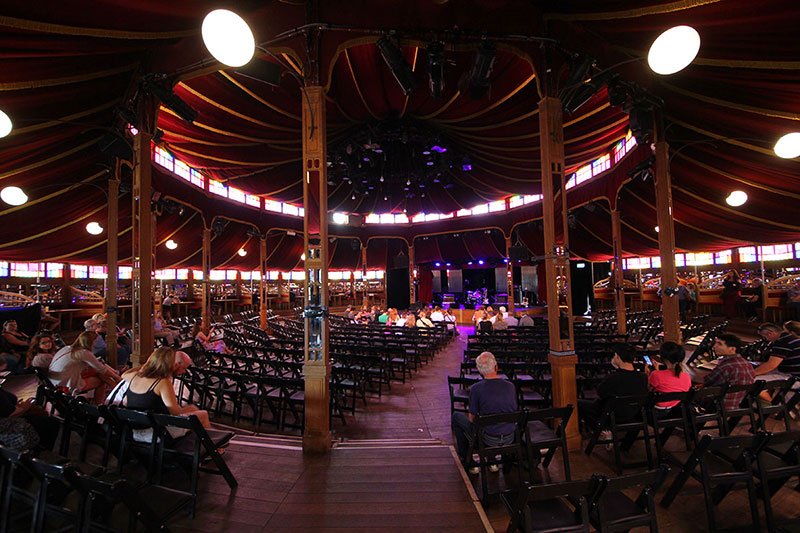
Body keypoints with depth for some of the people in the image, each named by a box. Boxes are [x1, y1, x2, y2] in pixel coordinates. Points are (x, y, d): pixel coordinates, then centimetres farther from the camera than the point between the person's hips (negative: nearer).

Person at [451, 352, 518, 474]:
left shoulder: (476, 388, -17)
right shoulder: (511, 386, -4)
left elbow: (472, 418, -6)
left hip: (488, 439, -4)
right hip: (510, 438, 4)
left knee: (456, 416, 17)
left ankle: (467, 462, 24)